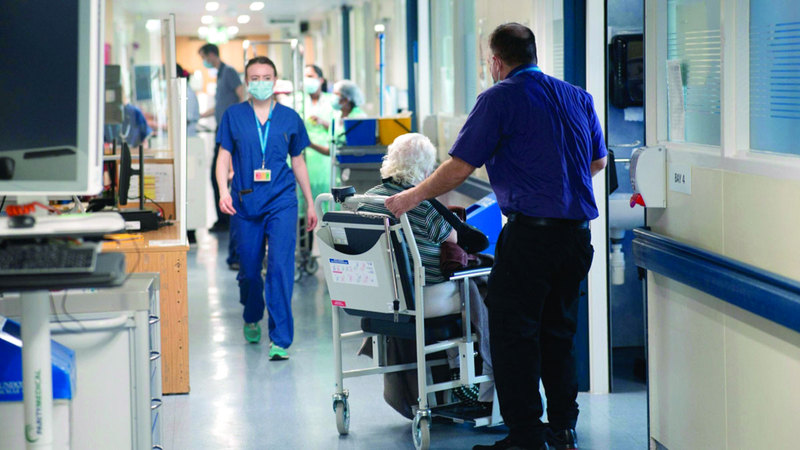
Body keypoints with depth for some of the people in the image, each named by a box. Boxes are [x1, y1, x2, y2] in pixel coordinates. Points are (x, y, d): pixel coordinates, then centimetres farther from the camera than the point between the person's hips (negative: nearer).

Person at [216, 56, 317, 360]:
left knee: (280, 267, -12)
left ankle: (280, 339, -10)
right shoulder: (234, 115, 5)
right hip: (245, 202, 1)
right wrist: (223, 191, -13)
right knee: (248, 269, 10)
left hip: (281, 201, -1)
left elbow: (298, 162, 14)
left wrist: (310, 204, 16)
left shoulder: (289, 117, 7)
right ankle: (252, 320, 38)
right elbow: (224, 157, 3)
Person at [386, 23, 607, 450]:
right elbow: (597, 161, 23)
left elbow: (458, 168, -8)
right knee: (558, 330, 17)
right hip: (578, 232, 7)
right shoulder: (578, 97, 12)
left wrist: (409, 198, 3)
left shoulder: (500, 98, -6)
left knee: (513, 333, 1)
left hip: (530, 232, -7)